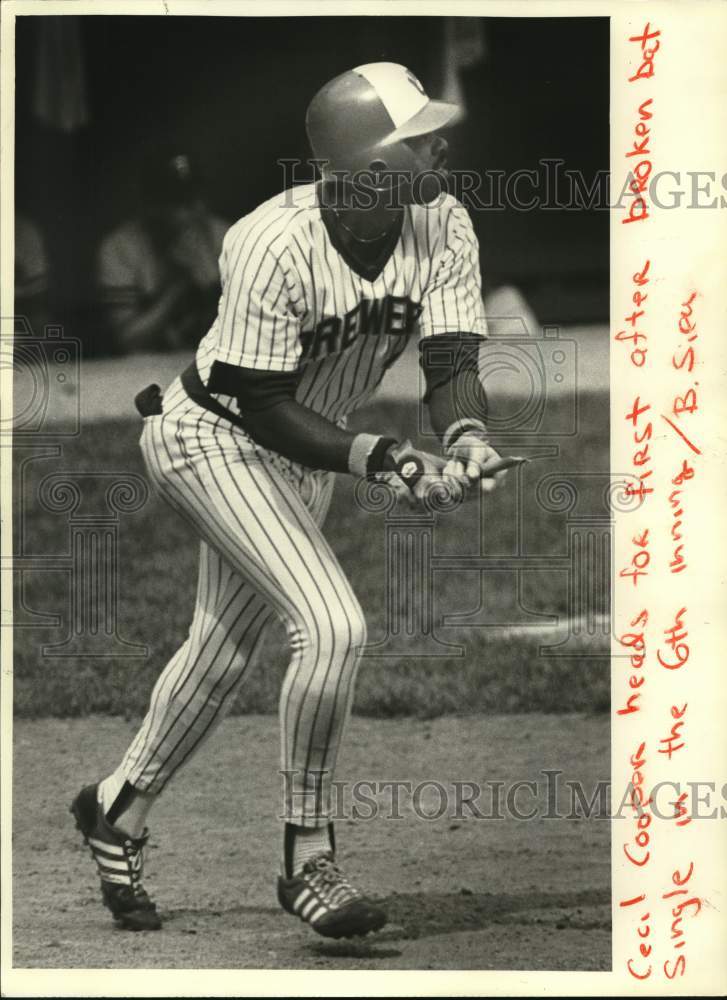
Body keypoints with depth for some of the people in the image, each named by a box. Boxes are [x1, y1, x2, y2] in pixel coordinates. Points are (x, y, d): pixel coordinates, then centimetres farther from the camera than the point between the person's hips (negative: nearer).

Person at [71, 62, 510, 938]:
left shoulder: (443, 228, -15)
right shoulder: (273, 247, -32)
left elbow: (451, 362, -16)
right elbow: (265, 409, -28)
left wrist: (465, 436, -37)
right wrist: (378, 459, -37)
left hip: (303, 458, 7)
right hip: (211, 439, -7)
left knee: (225, 651, 19)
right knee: (332, 626, -23)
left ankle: (121, 808, 42)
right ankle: (308, 859, -10)